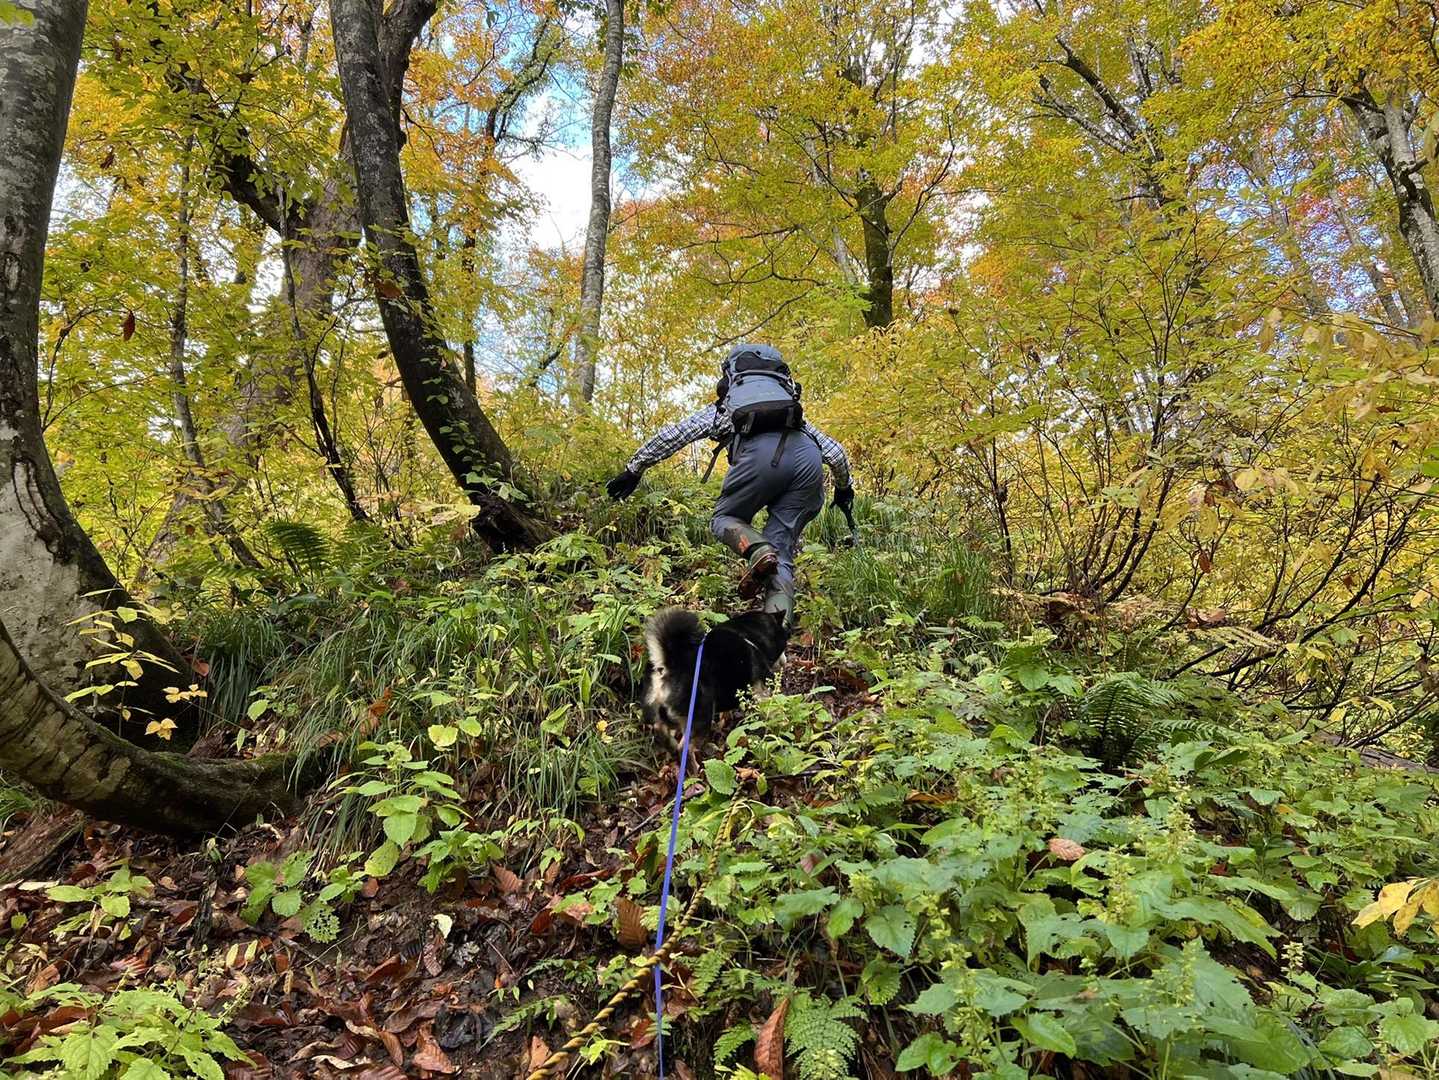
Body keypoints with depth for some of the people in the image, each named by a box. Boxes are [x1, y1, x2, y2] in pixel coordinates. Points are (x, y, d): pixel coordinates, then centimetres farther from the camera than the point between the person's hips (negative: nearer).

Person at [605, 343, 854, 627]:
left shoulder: (721, 410, 37)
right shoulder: (796, 417, 43)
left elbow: (670, 436, 30)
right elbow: (836, 452, 39)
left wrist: (634, 469, 38)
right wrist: (844, 488, 54)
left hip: (760, 453, -3)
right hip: (808, 458, 3)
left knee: (724, 520, 21)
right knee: (781, 548, 10)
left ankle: (758, 550, -13)